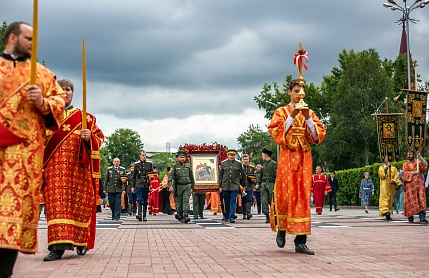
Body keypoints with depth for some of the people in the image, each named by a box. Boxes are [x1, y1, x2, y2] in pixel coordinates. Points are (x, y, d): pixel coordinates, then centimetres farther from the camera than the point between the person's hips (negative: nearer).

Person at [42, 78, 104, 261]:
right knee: (57, 203, -10)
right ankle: (58, 246, -14)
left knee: (80, 204, 0)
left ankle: (81, 241, 16)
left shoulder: (85, 117, 13)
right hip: (55, 168, 0)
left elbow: (100, 137, 9)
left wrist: (89, 137, -12)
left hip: (79, 169, 0)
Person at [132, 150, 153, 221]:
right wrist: (133, 186, 6)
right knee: (140, 200, -16)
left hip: (146, 185, 2)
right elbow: (133, 176, 9)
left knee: (145, 201, 6)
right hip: (138, 185, -2)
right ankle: (139, 214, -21)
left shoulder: (149, 164, 8)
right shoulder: (136, 164, 6)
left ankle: (144, 216, 13)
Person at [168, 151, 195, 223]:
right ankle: (180, 216, 19)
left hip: (187, 186, 1)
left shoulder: (188, 166, 8)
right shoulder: (175, 166, 0)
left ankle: (186, 216, -20)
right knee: (179, 202, 7)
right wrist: (170, 185, -20)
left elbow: (191, 177, 18)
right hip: (179, 186, -1)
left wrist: (192, 186, 19)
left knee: (186, 201, -12)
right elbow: (170, 176, -8)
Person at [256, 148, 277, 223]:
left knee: (271, 201, -1)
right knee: (264, 201, -3)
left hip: (271, 184, -5)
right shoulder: (263, 164, 16)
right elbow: (260, 174, 22)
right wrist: (258, 183, 13)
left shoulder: (274, 163, -4)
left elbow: (277, 175, -8)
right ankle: (267, 216, -2)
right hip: (264, 184, 5)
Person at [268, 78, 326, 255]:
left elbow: (318, 136, 2)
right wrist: (292, 116, -14)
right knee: (285, 194, -6)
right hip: (287, 157, -2)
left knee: (303, 196, -4)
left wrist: (308, 118, -10)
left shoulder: (309, 113, 13)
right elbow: (276, 134, -8)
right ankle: (281, 229, 20)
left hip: (304, 158, 2)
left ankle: (300, 241, -3)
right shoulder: (281, 112, 7)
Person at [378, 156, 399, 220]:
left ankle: (389, 212, 8)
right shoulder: (382, 167, 11)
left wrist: (393, 181, -14)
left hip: (391, 187, 3)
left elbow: (396, 177, 7)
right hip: (384, 187, -3)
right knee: (384, 198, -17)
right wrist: (386, 167, -11)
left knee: (390, 200, 3)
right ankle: (385, 212, -30)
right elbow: (381, 174, -9)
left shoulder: (394, 168, 16)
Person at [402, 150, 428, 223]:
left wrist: (420, 157, -12)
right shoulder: (406, 164, 11)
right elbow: (404, 173, -4)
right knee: (410, 201, -5)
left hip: (419, 184, 1)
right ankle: (410, 218, 1)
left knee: (421, 201, -9)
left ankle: (422, 218, -15)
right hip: (410, 184, -1)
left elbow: (425, 165, -5)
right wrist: (413, 173, -15)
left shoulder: (418, 163, 16)